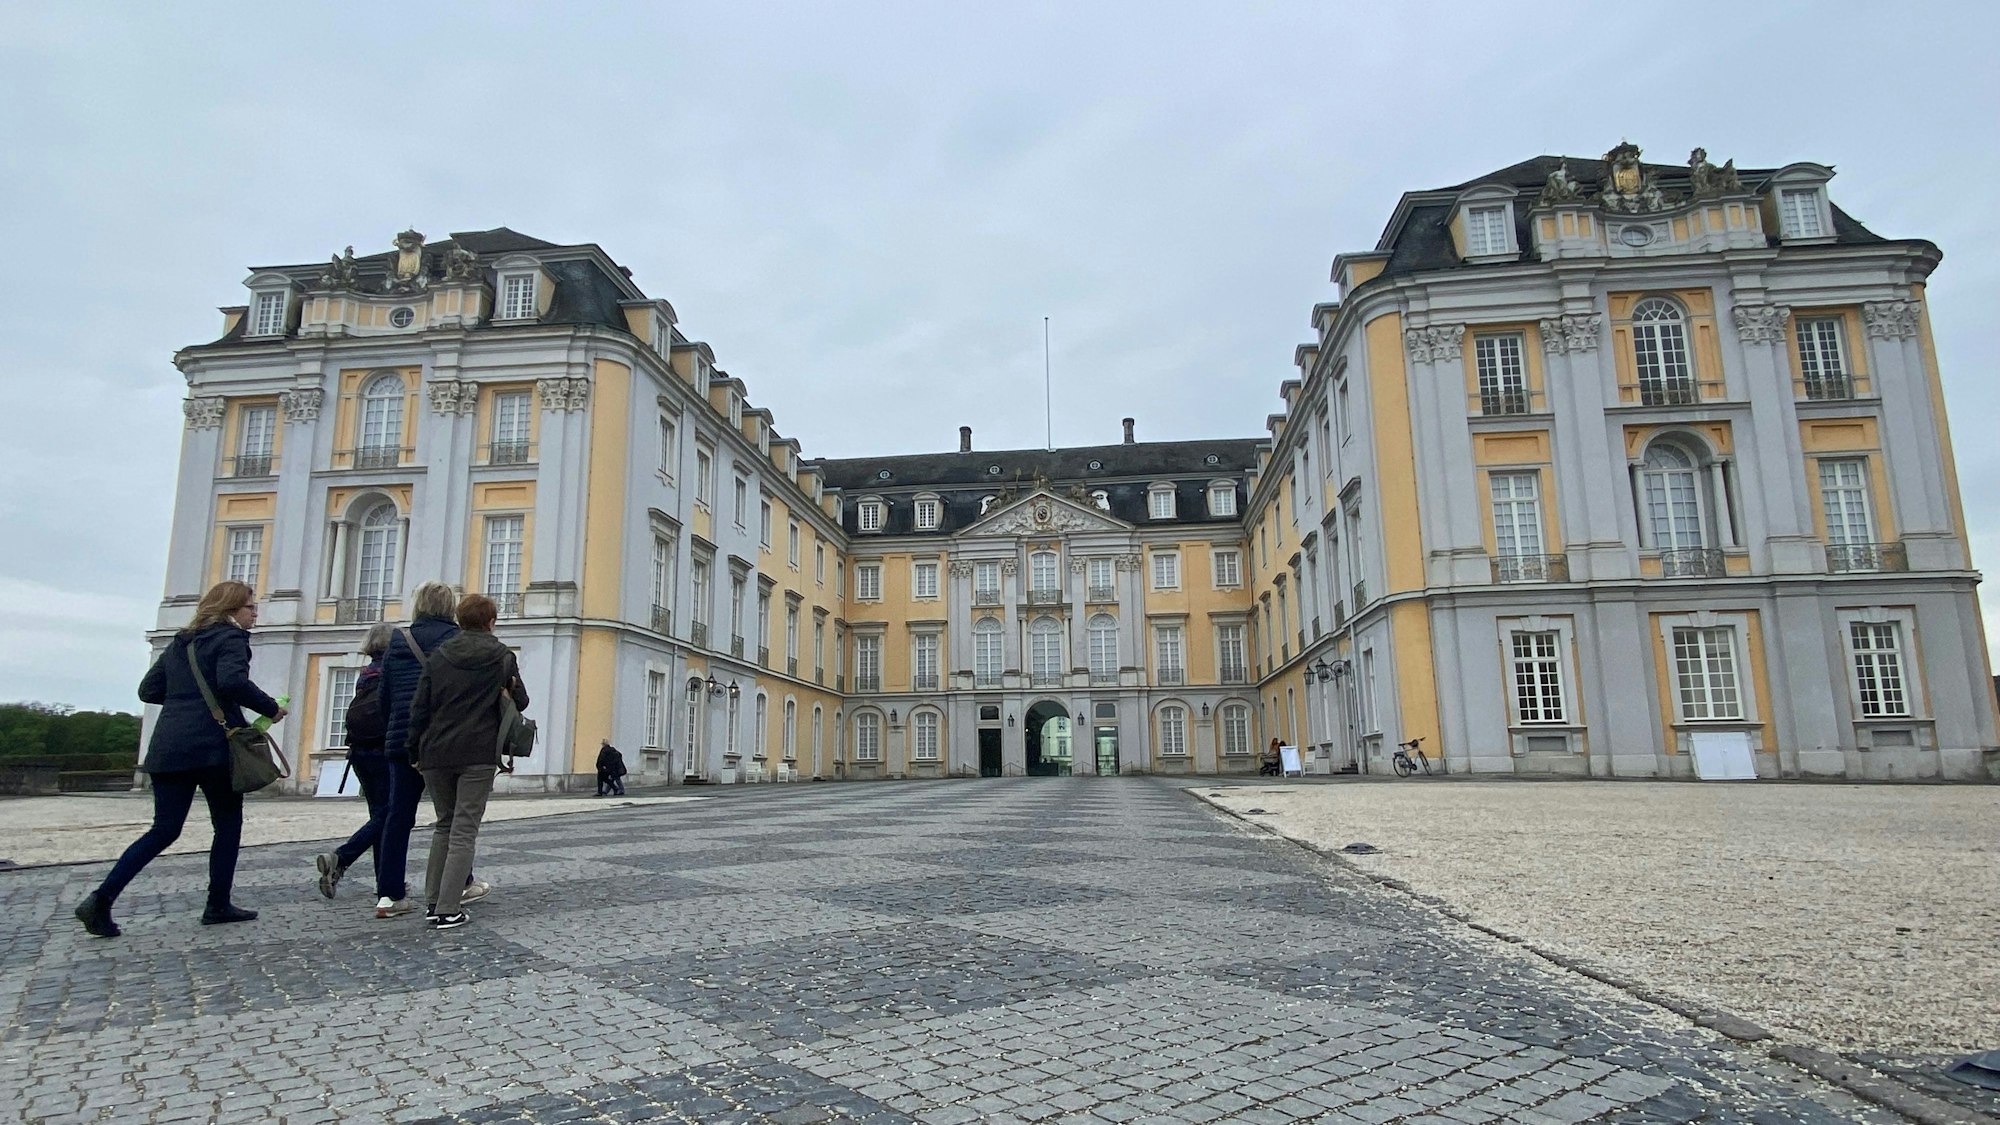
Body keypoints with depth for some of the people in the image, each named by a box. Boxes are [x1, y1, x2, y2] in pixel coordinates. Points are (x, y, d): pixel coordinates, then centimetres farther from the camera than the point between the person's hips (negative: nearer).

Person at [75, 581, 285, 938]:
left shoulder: (180, 642, 20)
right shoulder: (231, 638, -4)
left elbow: (148, 690, 21)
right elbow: (232, 681, -22)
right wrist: (270, 707, -12)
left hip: (168, 748, 7)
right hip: (212, 747, -7)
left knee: (164, 829, 9)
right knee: (228, 824, 7)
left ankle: (101, 899, -4)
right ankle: (218, 905, 10)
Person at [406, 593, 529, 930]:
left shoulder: (439, 657, 6)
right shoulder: (503, 658, 1)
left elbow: (419, 707, 3)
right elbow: (520, 701, 7)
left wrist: (416, 751, 9)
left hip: (437, 753, 3)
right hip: (479, 755, -3)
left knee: (444, 826, 18)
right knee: (464, 831, 0)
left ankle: (433, 902, 16)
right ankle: (448, 910, -5)